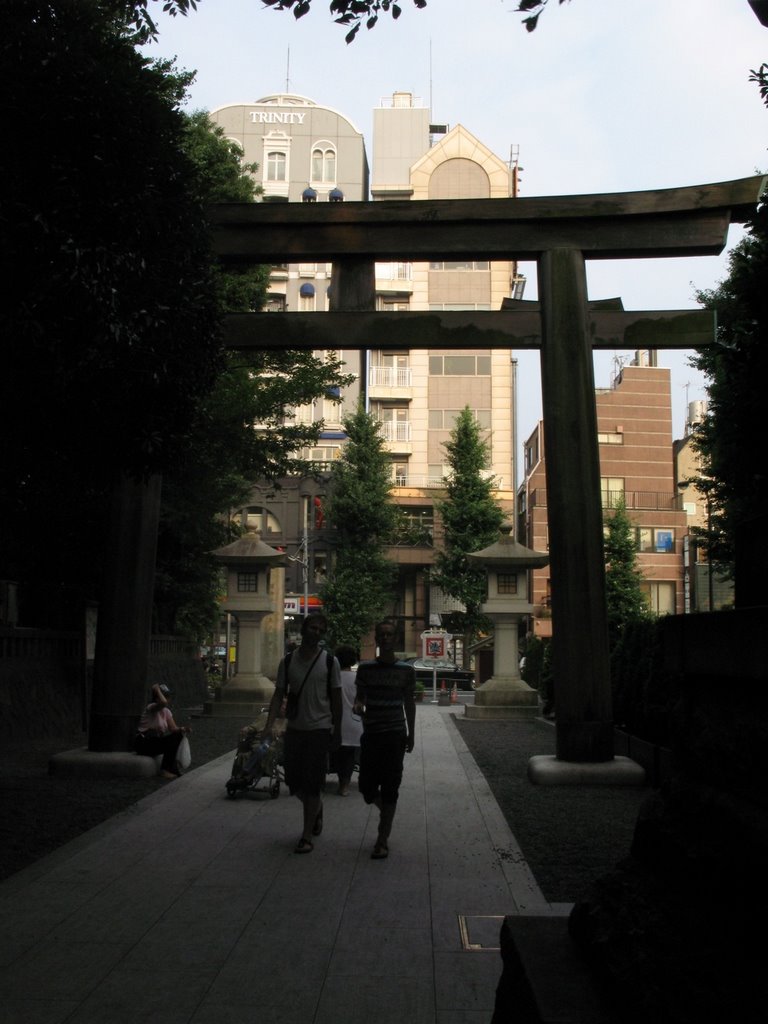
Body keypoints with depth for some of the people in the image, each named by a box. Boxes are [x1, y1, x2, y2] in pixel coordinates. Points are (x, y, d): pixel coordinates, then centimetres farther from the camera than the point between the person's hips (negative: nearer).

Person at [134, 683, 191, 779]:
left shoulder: (166, 711, 9)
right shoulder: (151, 707, -15)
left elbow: (173, 728, 0)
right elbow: (163, 702, -38)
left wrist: (182, 729, -20)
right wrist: (157, 690, -23)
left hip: (154, 742, 8)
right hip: (142, 743, -8)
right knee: (172, 739, -22)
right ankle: (165, 769, -12)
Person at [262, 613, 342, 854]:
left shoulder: (329, 662, -2)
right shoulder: (288, 661, 3)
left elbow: (336, 698, 2)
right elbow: (279, 695, 4)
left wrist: (337, 731, 0)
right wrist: (269, 724, -8)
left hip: (320, 729, -3)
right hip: (294, 728, 3)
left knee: (312, 784, -5)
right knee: (294, 780, 9)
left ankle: (307, 836, 4)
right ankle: (317, 808, 39)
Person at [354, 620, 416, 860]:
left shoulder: (406, 670, 1)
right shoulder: (365, 668, 3)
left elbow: (409, 703, 8)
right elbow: (360, 697, 8)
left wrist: (411, 734, 10)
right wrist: (359, 706, -16)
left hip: (395, 734, -2)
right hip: (370, 733, 2)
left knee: (389, 788, -1)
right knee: (367, 787, 4)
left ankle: (383, 840, 9)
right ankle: (386, 813, 36)